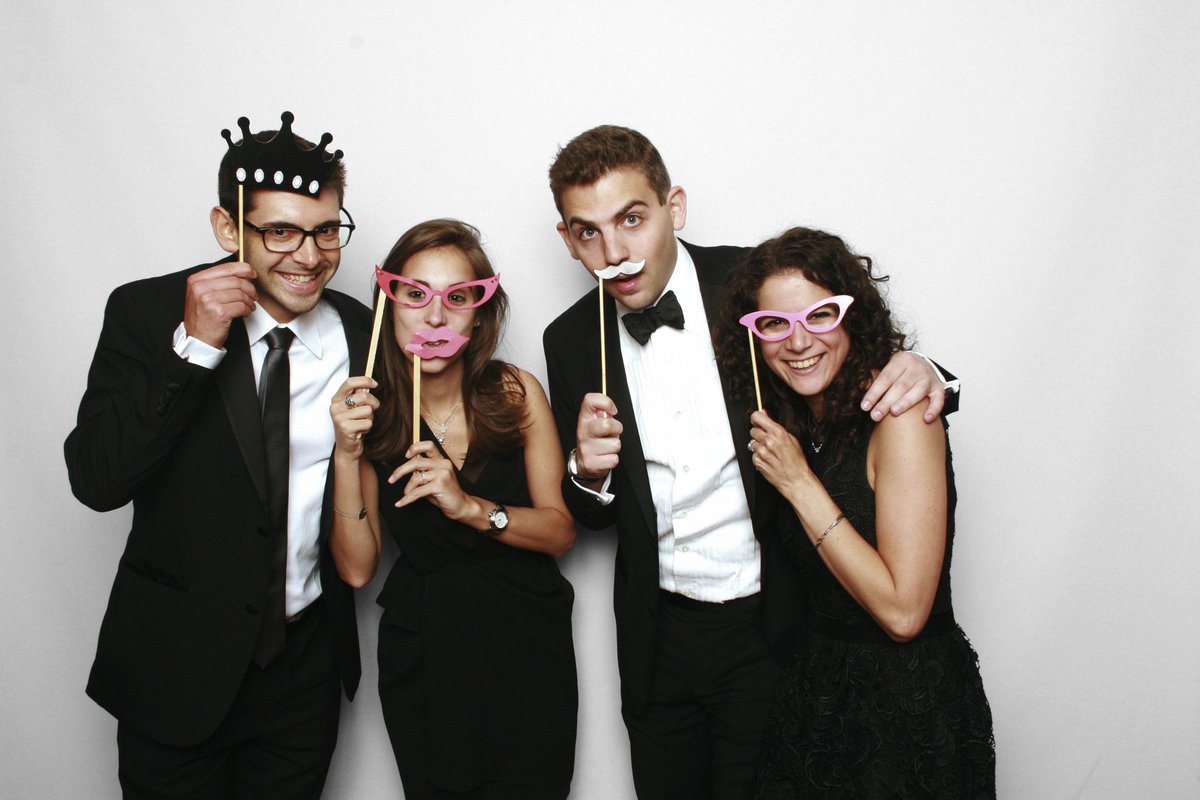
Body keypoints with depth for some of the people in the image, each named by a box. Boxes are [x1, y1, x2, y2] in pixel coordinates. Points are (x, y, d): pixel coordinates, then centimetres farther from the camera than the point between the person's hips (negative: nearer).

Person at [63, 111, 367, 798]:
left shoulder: (362, 331, -4)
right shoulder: (147, 312, -11)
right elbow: (96, 481, -20)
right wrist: (193, 346, -26)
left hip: (308, 664, 3)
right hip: (176, 665, -2)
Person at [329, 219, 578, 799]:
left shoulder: (515, 393, -8)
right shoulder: (367, 412, -7)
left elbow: (560, 531, -8)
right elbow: (357, 569, -9)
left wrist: (471, 508, -25)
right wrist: (347, 455, -21)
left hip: (524, 647, 0)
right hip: (421, 657, 0)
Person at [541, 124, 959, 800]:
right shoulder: (572, 341, -2)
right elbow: (593, 515, 5)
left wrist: (914, 372, -21)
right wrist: (590, 472, -18)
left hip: (768, 625, -2)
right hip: (659, 637, 3)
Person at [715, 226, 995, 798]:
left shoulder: (900, 415, -20)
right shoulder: (790, 423, 2)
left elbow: (903, 611, -24)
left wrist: (799, 483, -22)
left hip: (909, 703, -7)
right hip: (815, 687, 7)